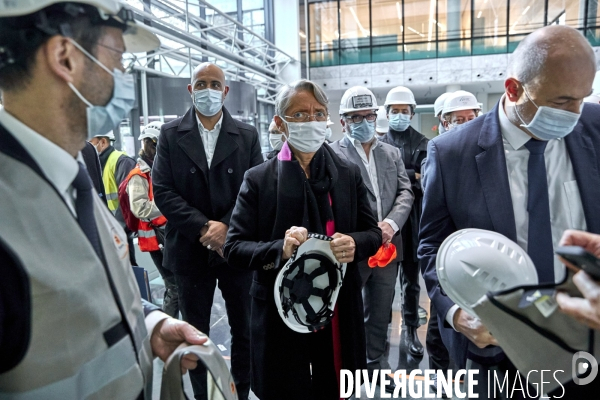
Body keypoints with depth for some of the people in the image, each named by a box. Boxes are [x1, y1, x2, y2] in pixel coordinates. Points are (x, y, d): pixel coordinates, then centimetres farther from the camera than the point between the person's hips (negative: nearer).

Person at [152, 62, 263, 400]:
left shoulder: (247, 135, 2)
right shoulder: (171, 134, 1)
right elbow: (163, 191, -6)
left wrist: (226, 226, -16)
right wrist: (203, 228, -15)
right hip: (191, 250, 0)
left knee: (244, 329, 13)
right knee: (195, 333, 14)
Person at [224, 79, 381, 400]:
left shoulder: (349, 174, 2)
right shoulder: (258, 179, -5)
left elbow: (373, 233, 6)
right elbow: (234, 248, -7)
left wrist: (354, 243, -17)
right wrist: (279, 249, -26)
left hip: (339, 311, 2)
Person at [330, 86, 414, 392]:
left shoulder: (392, 153, 12)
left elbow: (406, 192, 6)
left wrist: (390, 223, -12)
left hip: (387, 246, 5)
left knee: (380, 313, 19)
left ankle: (376, 364, 39)